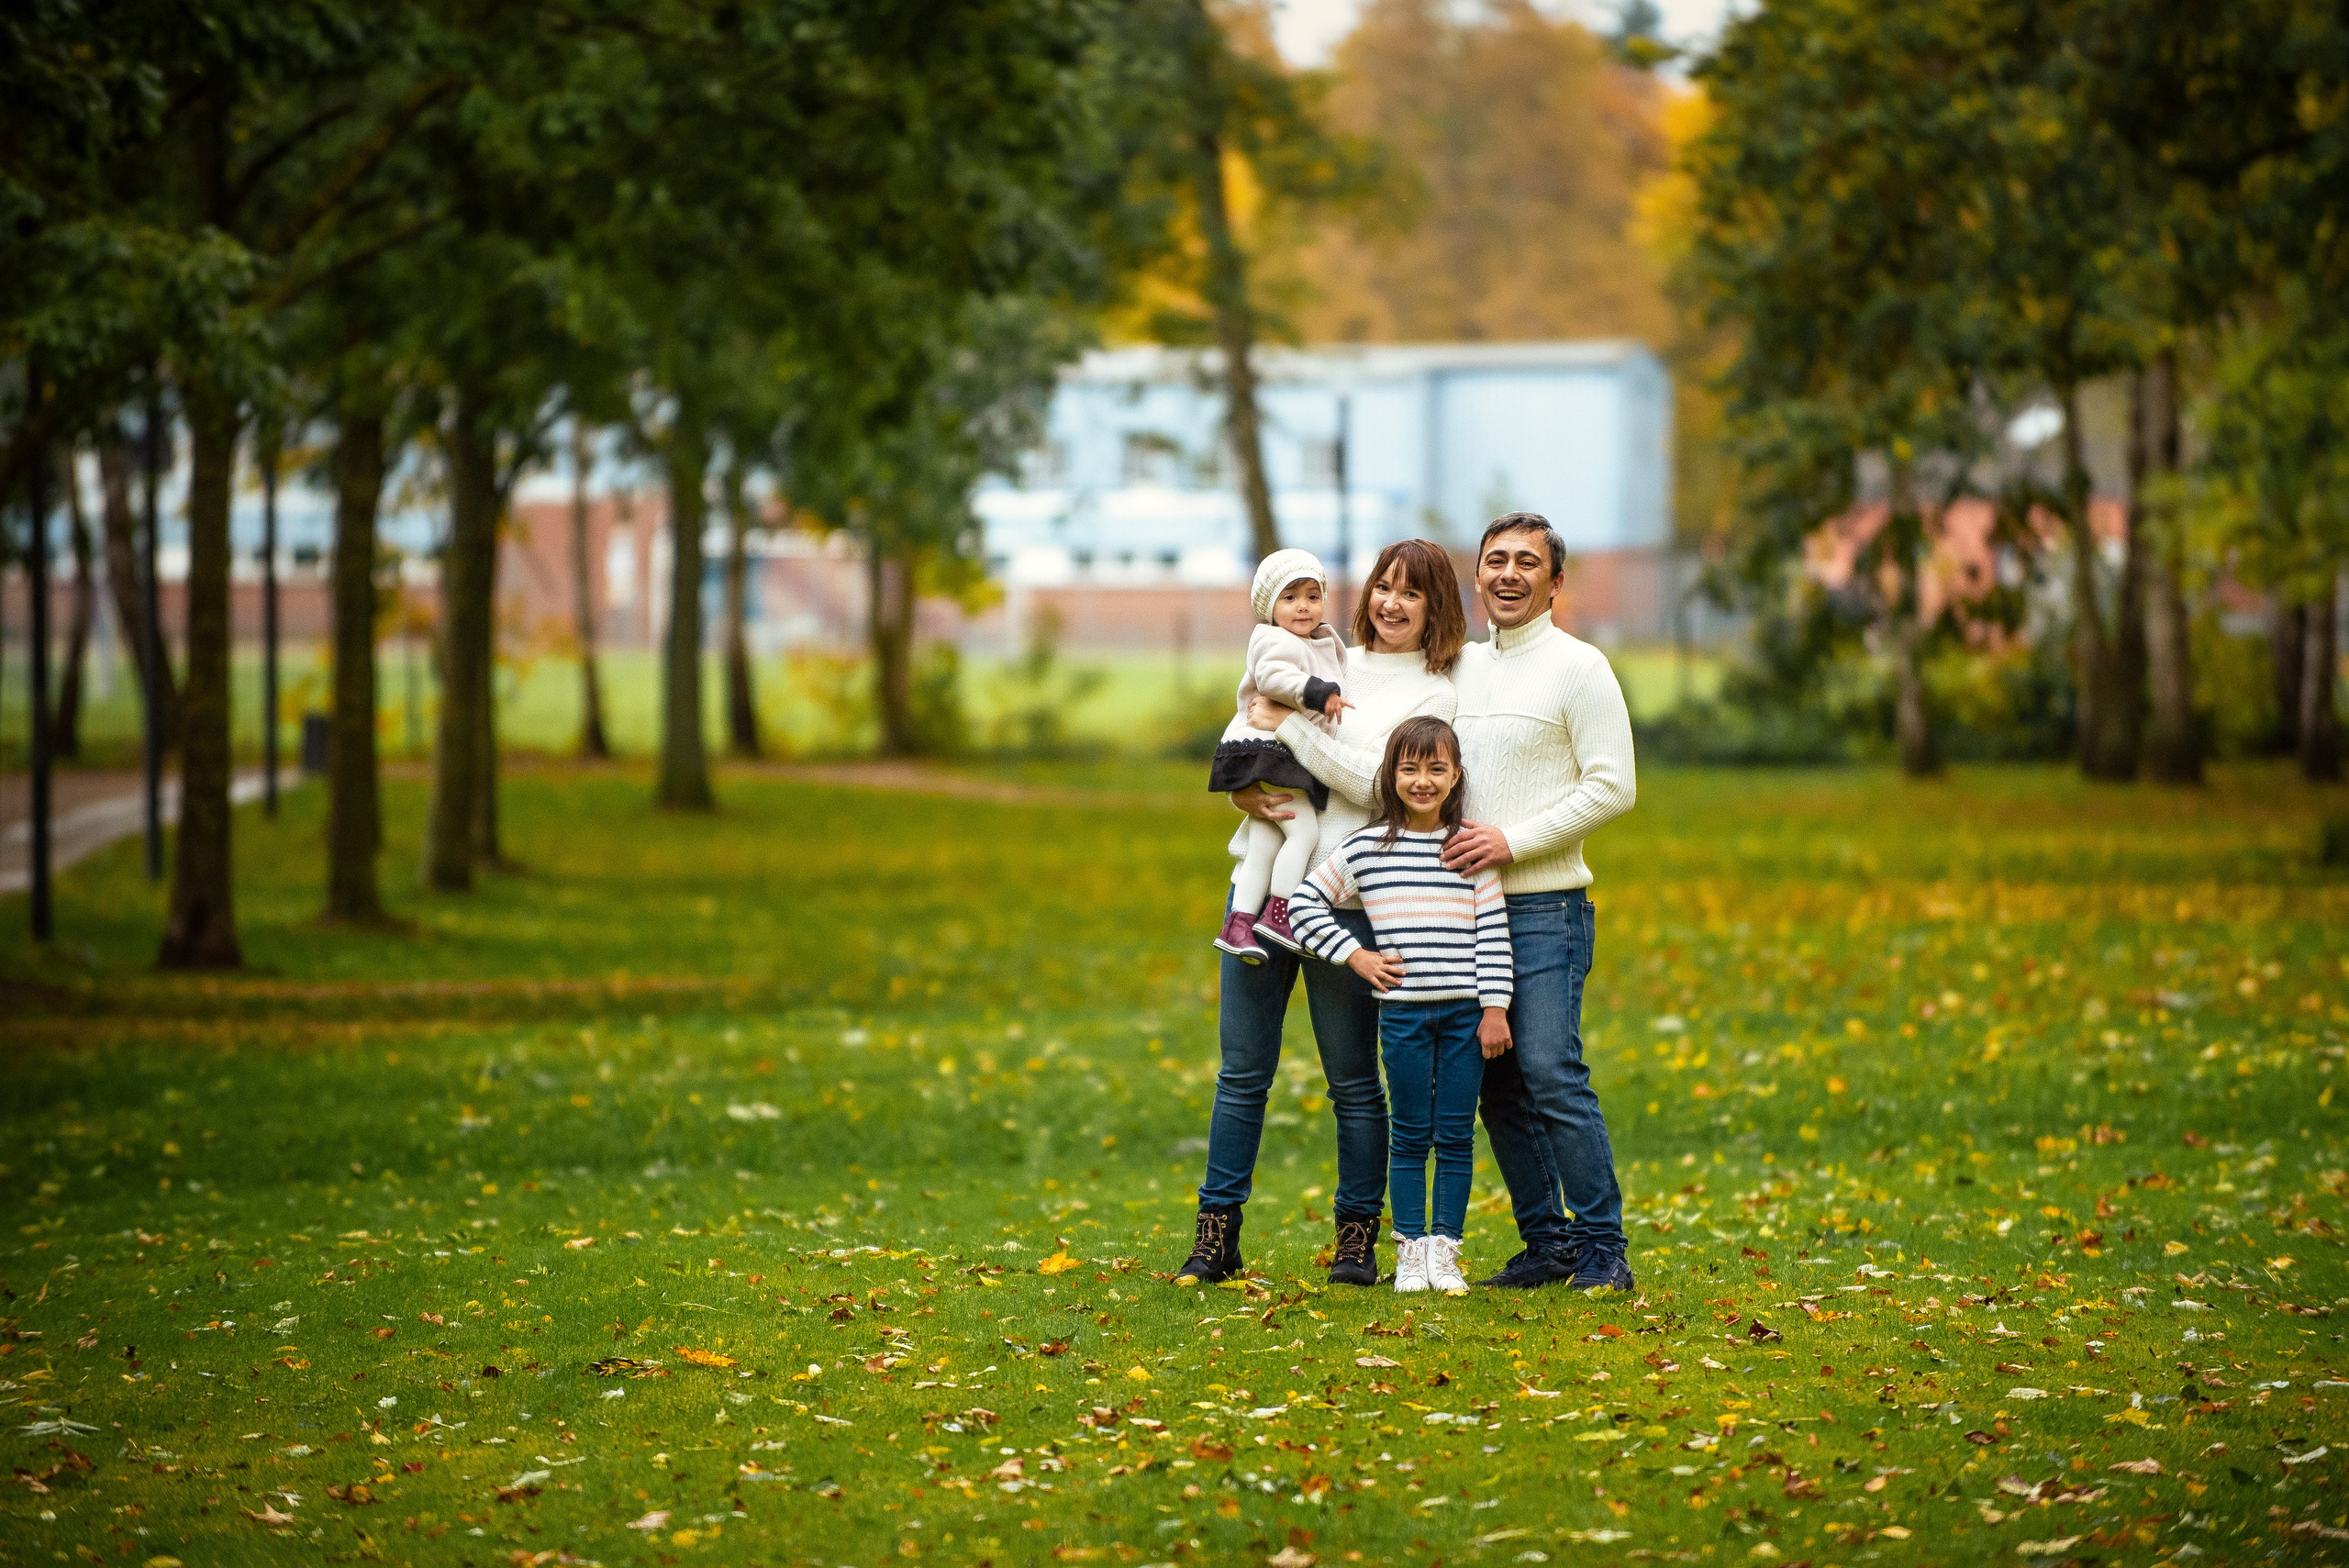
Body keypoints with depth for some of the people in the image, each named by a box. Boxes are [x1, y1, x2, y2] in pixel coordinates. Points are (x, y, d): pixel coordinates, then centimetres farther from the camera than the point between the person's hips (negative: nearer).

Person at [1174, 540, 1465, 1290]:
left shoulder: (1434, 694, 1)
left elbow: (1380, 784, -13)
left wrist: (1290, 727, -12)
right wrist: (1244, 792, -6)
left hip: (1348, 898, -4)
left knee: (1353, 1079, 2)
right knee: (1242, 1069, 5)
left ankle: (1358, 1237, 11)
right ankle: (1217, 1234, 10)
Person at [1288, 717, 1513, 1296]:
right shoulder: (1368, 848, 2)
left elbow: (1493, 933, 1)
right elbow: (1305, 903, 8)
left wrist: (1495, 1009, -4)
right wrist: (1353, 955, 0)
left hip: (1465, 1011, 0)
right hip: (1403, 1011, 0)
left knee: (1456, 1135, 3)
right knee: (1411, 1134, 4)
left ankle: (1445, 1250, 9)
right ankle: (1410, 1250, 11)